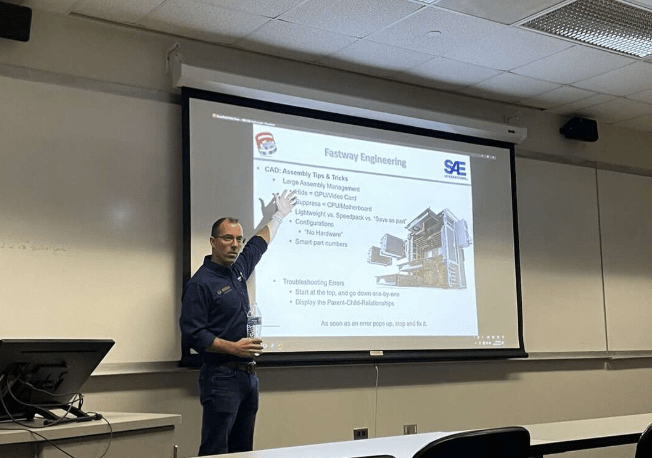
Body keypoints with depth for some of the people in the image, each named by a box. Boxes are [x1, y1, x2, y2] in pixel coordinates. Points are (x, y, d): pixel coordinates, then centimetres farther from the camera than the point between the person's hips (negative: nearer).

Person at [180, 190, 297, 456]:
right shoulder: (200, 283, -10)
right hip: (221, 377, -8)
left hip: (248, 375, 8)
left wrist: (280, 215, 42)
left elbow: (259, 242, 32)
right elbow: (192, 334, -15)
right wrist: (233, 347, -20)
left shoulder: (238, 269, 13)